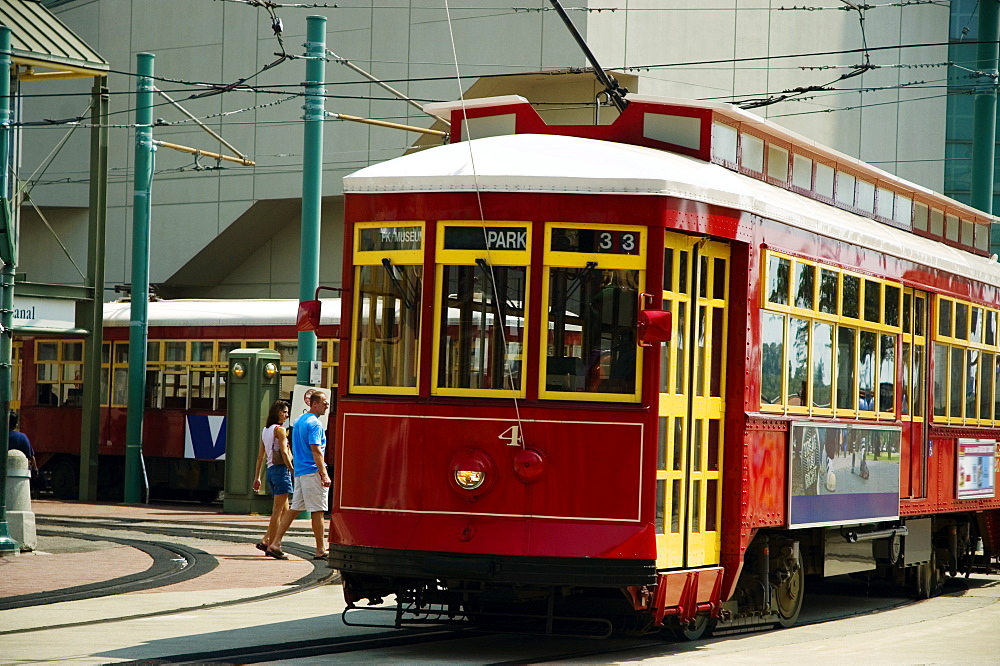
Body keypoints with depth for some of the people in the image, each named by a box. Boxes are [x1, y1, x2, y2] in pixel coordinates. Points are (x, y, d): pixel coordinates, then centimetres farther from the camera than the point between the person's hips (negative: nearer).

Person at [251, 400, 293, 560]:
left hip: (271, 470, 9)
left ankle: (265, 541, 9)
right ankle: (271, 546, -6)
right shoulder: (279, 429, -9)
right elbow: (284, 453, -15)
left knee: (284, 510, 13)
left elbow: (261, 455, 17)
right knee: (277, 511, -6)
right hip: (281, 469, -9)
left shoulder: (265, 430, 15)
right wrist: (294, 471, -11)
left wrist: (257, 477, 18)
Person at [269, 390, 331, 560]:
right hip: (313, 472, -9)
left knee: (294, 509, 11)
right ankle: (321, 550, -2)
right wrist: (324, 474, -20)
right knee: (318, 511, -4)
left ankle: (276, 542, 7)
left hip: (299, 471, 9)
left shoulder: (298, 421, 16)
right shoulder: (314, 424, -13)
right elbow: (316, 451, -19)